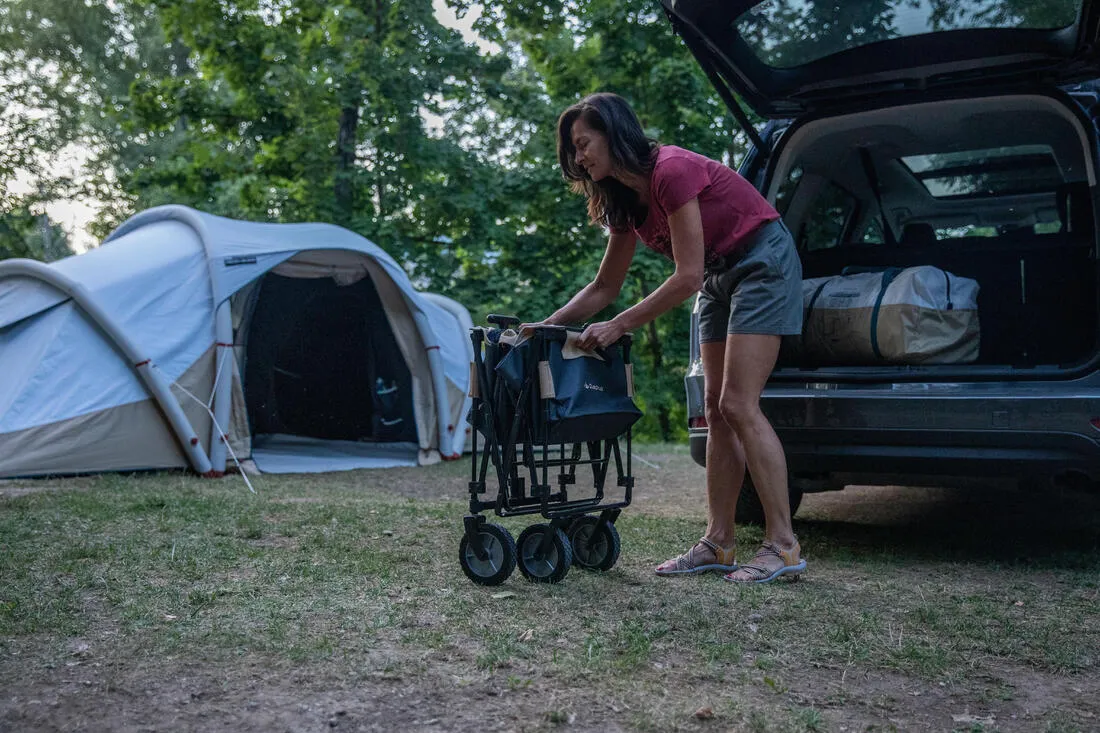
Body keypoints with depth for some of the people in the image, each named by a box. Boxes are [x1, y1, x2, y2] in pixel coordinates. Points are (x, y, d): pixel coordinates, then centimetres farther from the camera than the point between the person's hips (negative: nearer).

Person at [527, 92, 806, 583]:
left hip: (762, 263, -9)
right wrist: (546, 326, -1)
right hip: (720, 276, 9)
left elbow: (687, 278, -26)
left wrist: (618, 327, -22)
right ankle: (718, 543, 8)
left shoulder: (672, 172, -24)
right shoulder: (625, 199, 3)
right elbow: (604, 288, 9)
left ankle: (783, 546, -10)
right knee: (718, 411, 4)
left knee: (738, 406, -15)